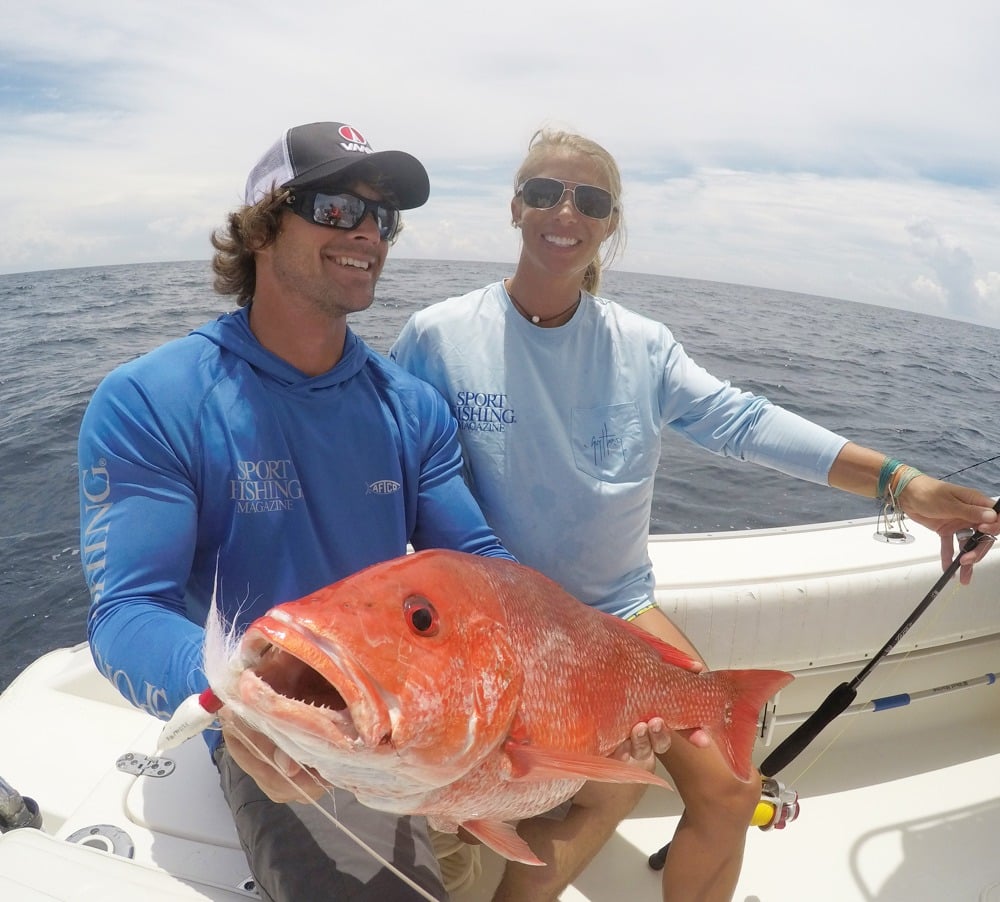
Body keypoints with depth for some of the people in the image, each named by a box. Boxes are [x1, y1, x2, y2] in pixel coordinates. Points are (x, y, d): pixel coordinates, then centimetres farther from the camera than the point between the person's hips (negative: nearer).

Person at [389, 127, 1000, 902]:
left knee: (729, 793, 1)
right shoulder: (438, 336, -8)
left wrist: (900, 482, -19)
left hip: (620, 605, 4)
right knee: (608, 789, -20)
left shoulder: (641, 345, 0)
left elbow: (743, 421, -9)